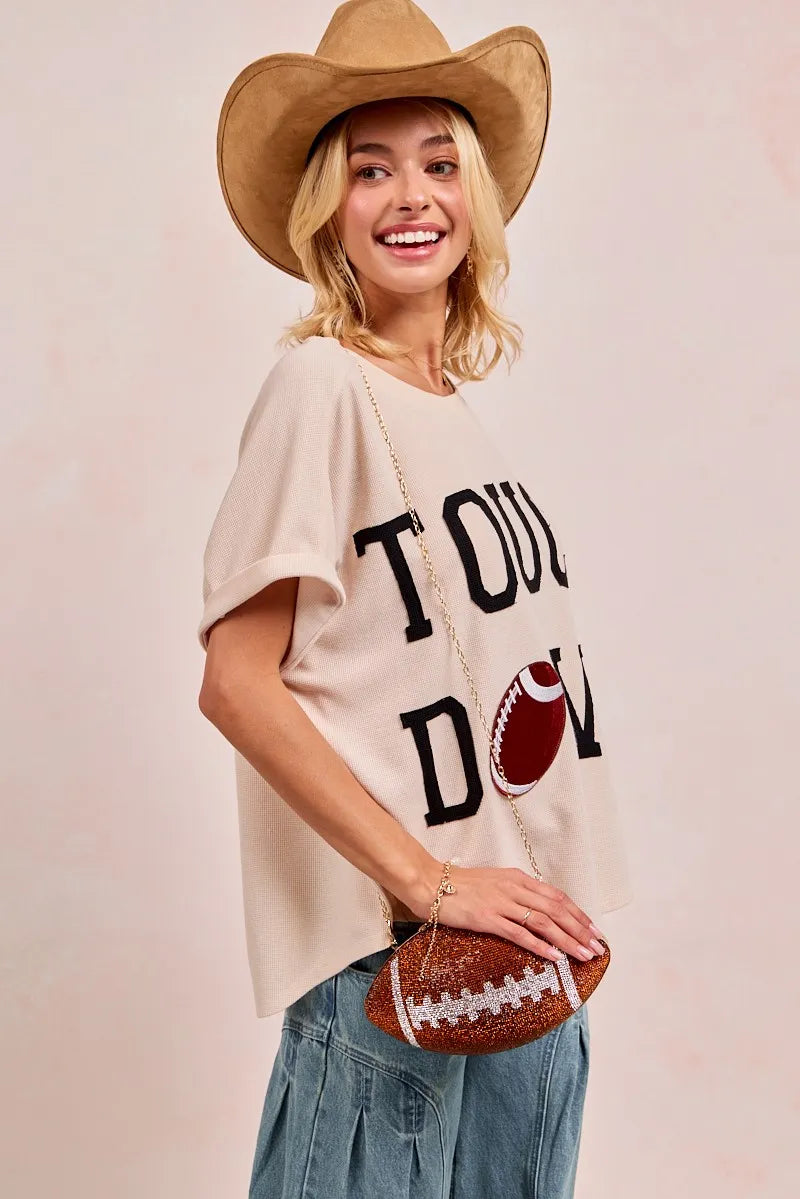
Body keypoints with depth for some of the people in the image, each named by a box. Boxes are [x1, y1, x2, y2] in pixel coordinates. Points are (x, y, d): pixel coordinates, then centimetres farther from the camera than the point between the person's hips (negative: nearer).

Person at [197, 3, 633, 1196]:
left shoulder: (457, 396, 9)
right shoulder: (321, 386, -12)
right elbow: (236, 685, -16)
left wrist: (560, 910, 11)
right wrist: (428, 882, -19)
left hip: (526, 926, 7)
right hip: (391, 953, -7)